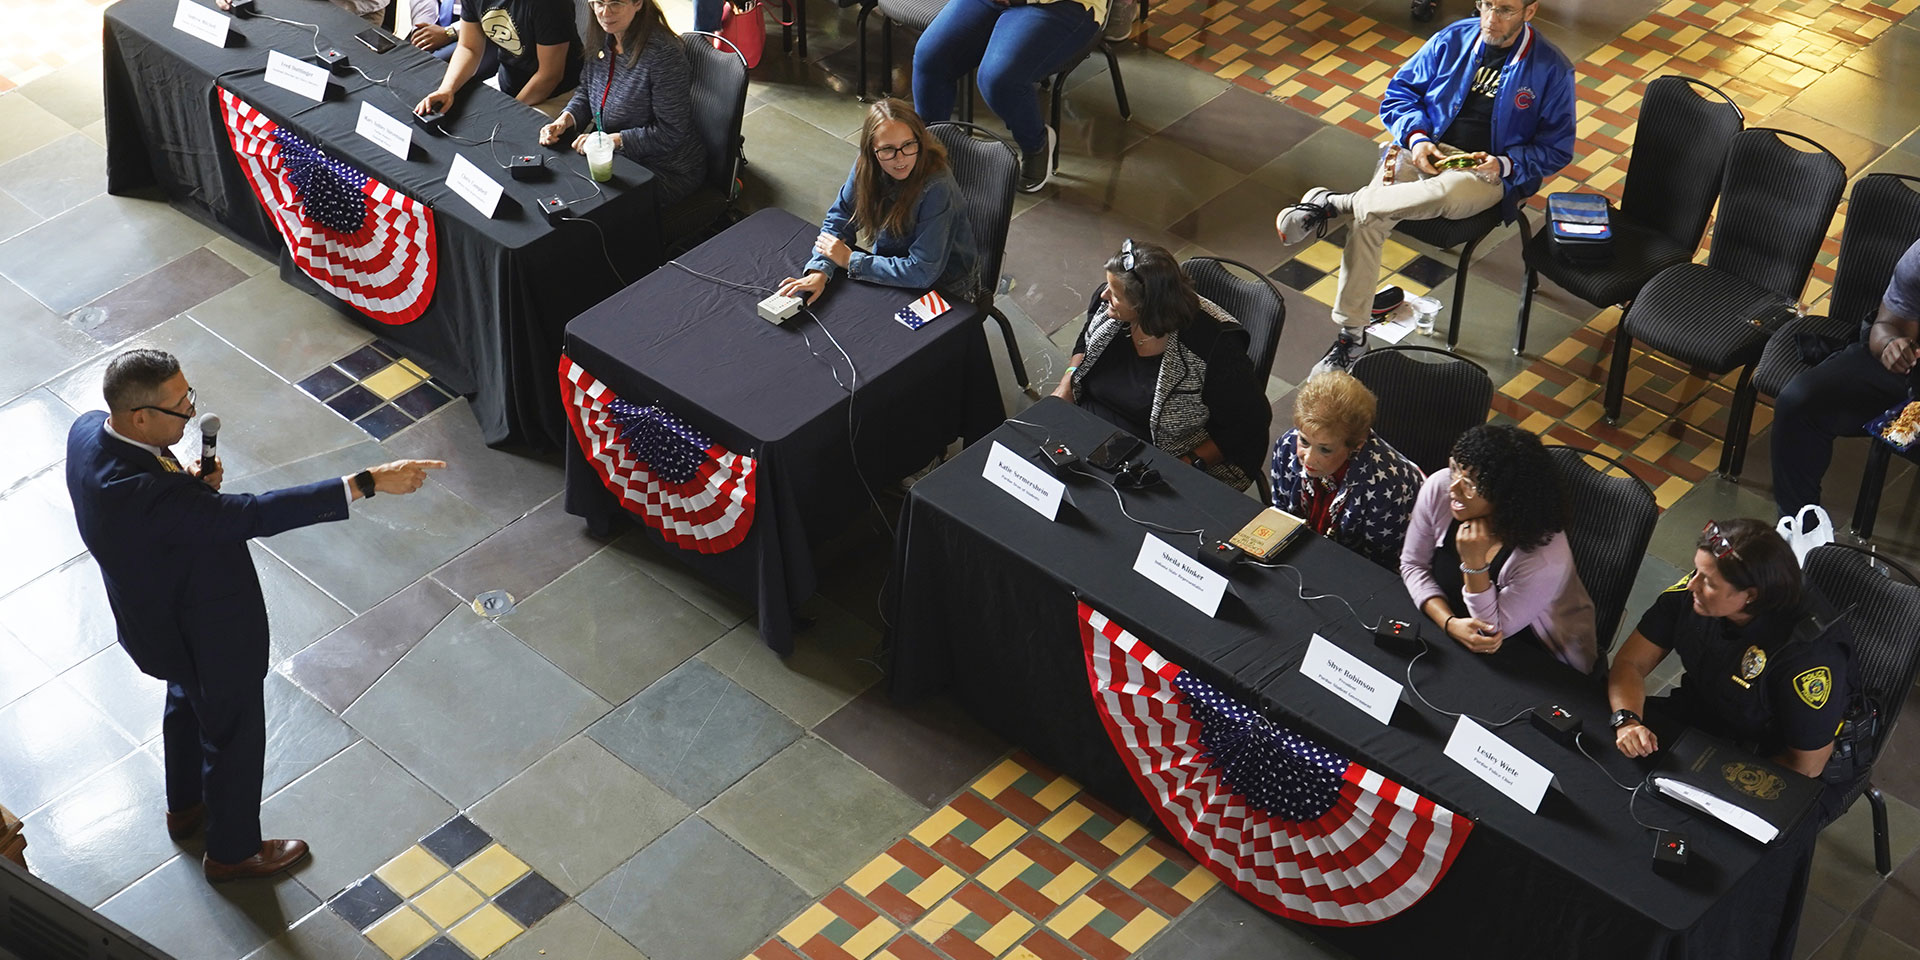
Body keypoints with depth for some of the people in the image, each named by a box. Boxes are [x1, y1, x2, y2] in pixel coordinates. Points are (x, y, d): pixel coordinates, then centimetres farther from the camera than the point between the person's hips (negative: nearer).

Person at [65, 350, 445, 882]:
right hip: (208, 634, -9)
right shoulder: (144, 495, -44)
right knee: (234, 735, 18)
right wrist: (369, 482, -47)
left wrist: (189, 483, -17)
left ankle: (185, 807, 61)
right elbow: (254, 515, -45)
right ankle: (232, 851, 43)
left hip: (159, 615, 9)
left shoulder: (88, 429, -17)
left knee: (187, 704, 34)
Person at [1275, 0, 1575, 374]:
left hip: (1488, 172, -3)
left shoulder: (1552, 70, -2)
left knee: (1445, 193, -40)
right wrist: (1415, 137, -8)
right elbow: (1399, 93, 12)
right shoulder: (1452, 40, 6)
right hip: (1423, 151, 3)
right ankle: (1351, 336, -19)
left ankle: (1332, 203, -24)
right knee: (1368, 219, -26)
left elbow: (1556, 149, 3)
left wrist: (1504, 165, -15)